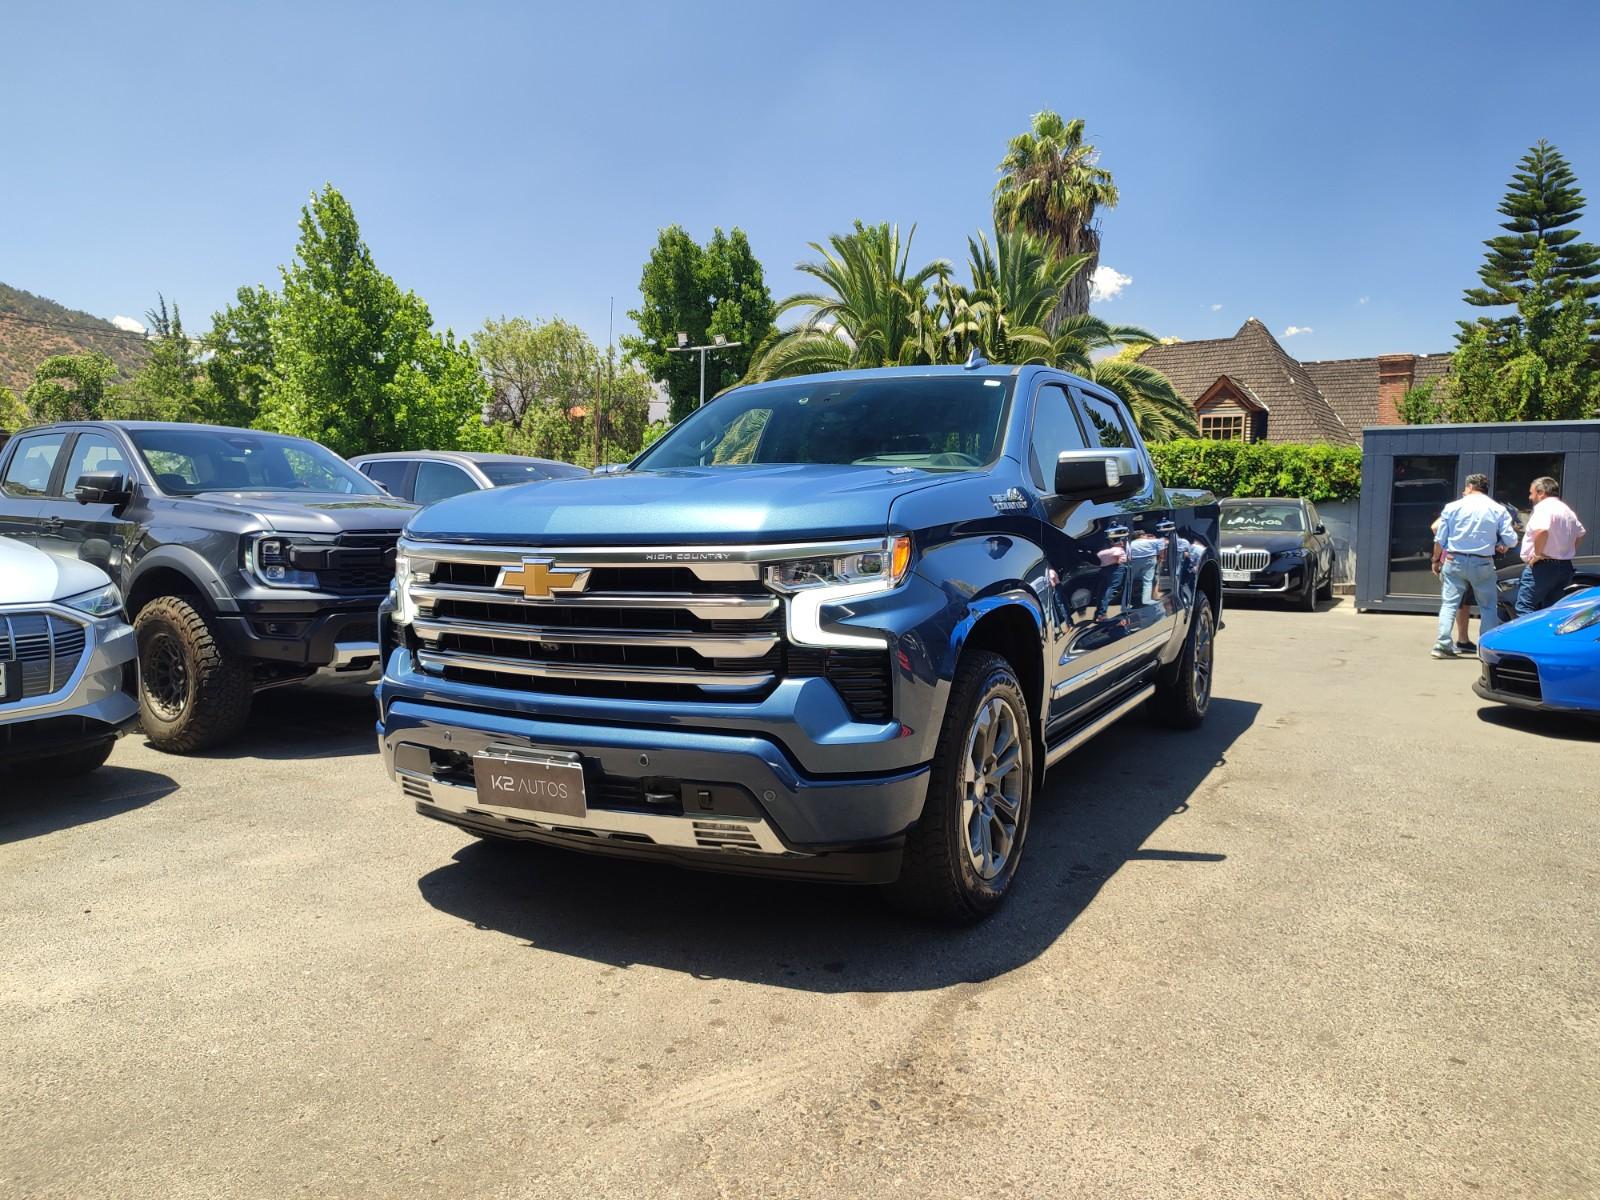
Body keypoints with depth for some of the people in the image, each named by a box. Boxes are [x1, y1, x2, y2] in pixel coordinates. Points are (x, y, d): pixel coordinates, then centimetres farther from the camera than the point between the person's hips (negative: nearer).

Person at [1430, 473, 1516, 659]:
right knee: (1488, 607, 10)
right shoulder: (1498, 510, 1)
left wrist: (1436, 561, 14)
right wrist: (1498, 546, 20)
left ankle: (1443, 644, -7)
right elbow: (1511, 540, -1)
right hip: (1483, 564, 0)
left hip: (1455, 561, 0)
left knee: (1449, 603, 2)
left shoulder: (1453, 507, 0)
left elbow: (1440, 539, 2)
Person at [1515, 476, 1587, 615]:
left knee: (1524, 609, -10)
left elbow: (1541, 531, -32)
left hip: (1543, 566, -10)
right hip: (1565, 567, 10)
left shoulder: (1543, 507, -13)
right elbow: (1580, 533, 30)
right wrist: (1568, 551, 22)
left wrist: (1538, 553, -20)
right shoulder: (1567, 510, 19)